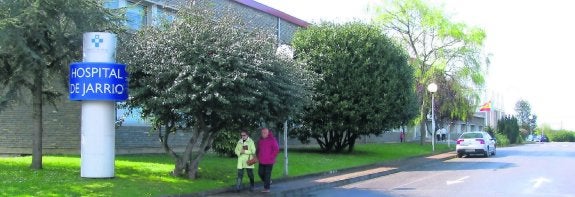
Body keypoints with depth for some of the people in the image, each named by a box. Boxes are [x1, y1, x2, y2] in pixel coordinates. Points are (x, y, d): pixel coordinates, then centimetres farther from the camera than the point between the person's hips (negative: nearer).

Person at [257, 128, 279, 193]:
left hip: (269, 161, -6)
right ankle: (268, 181, 32)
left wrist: (271, 157, -12)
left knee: (267, 174, -4)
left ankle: (266, 188, 4)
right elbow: (258, 149, 24)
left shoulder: (272, 140, -9)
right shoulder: (260, 140, 11)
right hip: (261, 161, 6)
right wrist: (258, 157, 12)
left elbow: (276, 149, -11)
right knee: (260, 173, 8)